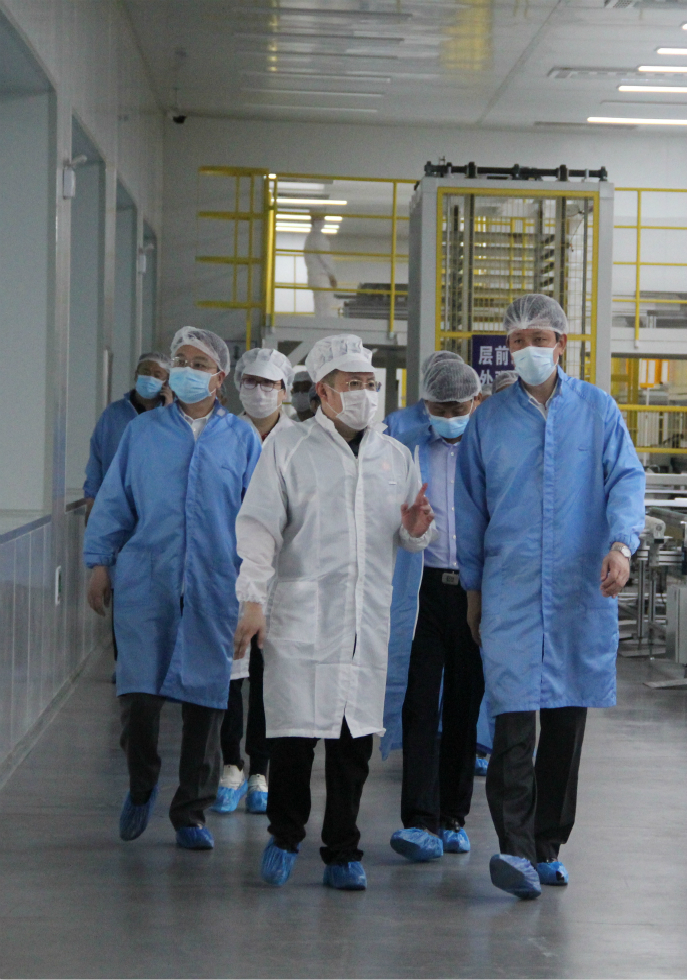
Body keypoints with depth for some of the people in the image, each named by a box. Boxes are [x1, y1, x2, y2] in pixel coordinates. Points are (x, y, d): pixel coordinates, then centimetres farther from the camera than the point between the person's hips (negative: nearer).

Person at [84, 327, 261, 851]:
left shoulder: (242, 438, 9)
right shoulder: (142, 432, 10)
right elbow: (113, 502, 11)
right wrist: (101, 563, 5)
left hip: (216, 588, 0)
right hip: (145, 582, 0)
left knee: (206, 697, 2)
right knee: (139, 691, -5)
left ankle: (191, 812, 15)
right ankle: (141, 785, 22)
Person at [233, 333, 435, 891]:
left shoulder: (396, 456, 16)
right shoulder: (287, 450, 4)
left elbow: (411, 539, 21)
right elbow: (259, 527, -1)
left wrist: (416, 530, -4)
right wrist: (254, 599, -10)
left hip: (368, 621, 3)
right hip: (301, 615, -3)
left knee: (355, 739, 5)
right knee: (294, 732, -6)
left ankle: (342, 853, 17)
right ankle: (285, 836, 17)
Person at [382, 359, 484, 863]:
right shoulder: (405, 448, 7)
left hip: (475, 591, 0)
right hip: (423, 589, 0)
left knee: (464, 707, 7)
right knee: (419, 706, -7)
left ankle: (453, 817, 18)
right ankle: (423, 823, -9)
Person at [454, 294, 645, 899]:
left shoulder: (597, 410, 6)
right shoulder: (489, 420, 8)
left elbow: (626, 479, -1)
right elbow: (470, 509, 13)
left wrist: (621, 542, -20)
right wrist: (472, 590, 13)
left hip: (581, 590, 1)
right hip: (510, 593, -1)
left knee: (568, 720, 7)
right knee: (515, 720, -11)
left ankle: (548, 845, 18)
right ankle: (515, 849, -12)